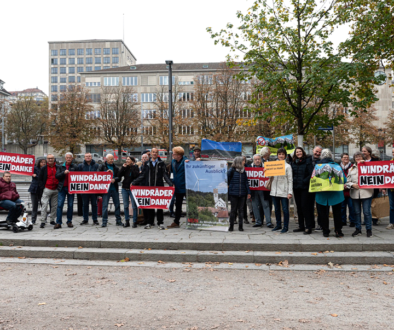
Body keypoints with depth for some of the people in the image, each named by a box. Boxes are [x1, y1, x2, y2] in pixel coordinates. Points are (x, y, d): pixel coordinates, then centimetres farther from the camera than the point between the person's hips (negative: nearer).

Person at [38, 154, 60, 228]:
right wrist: (42, 187, -6)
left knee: (54, 206, 8)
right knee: (44, 205, -7)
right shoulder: (43, 168, 2)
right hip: (47, 189, -3)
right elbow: (40, 179, 3)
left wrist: (59, 187, 4)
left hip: (56, 189, 3)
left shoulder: (58, 168, 8)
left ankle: (52, 220, 20)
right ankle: (43, 221, -4)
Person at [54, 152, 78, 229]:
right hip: (62, 188, 1)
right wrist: (64, 172, -15)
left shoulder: (75, 167, 4)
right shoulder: (61, 166, 10)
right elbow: (57, 176, 0)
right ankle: (58, 222, -2)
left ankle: (69, 221, 16)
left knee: (70, 205, 6)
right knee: (60, 205, -4)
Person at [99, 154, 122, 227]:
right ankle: (104, 221, 5)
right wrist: (106, 172, -16)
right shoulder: (102, 166, 4)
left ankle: (118, 221, 16)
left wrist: (114, 179, -17)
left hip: (114, 189, 3)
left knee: (117, 205, 6)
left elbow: (119, 177, 3)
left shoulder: (116, 167, 11)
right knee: (105, 205, -2)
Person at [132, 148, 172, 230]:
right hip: (149, 187, 2)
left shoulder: (161, 163, 6)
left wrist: (170, 184, -13)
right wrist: (133, 182, 2)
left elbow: (165, 175, 1)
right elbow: (142, 176, 11)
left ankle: (160, 223, 8)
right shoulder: (147, 164, 12)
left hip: (159, 187, -2)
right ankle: (150, 222, 15)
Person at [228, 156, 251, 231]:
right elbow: (227, 180, 1)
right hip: (233, 193, -3)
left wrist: (248, 192, 8)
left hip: (242, 194, 4)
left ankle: (240, 226, 14)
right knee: (233, 210, 3)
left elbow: (246, 182, 11)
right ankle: (231, 226, 12)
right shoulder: (232, 170, -2)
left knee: (241, 210, 7)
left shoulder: (244, 171, 11)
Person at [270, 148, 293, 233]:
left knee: (285, 209, -1)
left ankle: (285, 227, 7)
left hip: (284, 192, -4)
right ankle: (278, 225, 25)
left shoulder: (288, 166, 1)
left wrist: (290, 192, -10)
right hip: (274, 191, 4)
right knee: (277, 209, 13)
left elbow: (290, 180, -3)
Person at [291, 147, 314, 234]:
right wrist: (293, 181, 3)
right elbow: (291, 174, 19)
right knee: (299, 207, 9)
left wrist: (304, 181, -16)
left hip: (305, 188, -6)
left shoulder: (307, 161, -3)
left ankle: (308, 227, -2)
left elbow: (311, 174, -10)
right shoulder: (293, 162, 12)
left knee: (304, 206, -9)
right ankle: (301, 226, 17)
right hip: (296, 188, 6)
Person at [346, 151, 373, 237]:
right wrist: (352, 185, -11)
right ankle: (358, 229, 21)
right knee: (357, 212, 10)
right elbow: (347, 182, 11)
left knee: (367, 212, -1)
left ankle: (369, 229, 13)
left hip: (366, 193, -3)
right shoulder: (351, 169, 14)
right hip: (355, 194, 3)